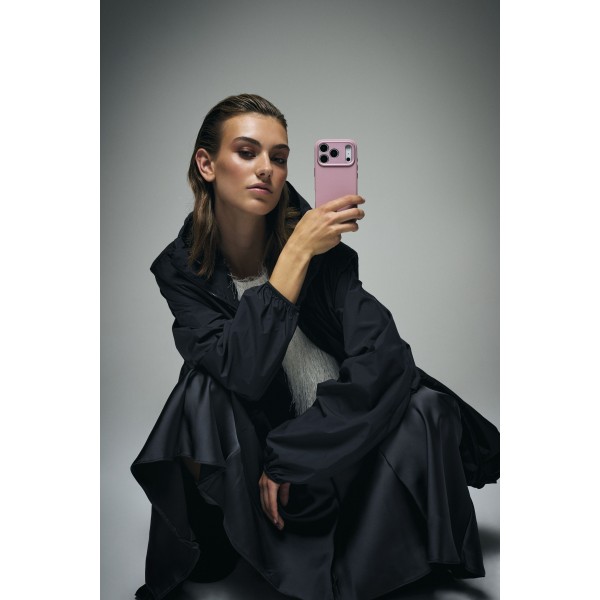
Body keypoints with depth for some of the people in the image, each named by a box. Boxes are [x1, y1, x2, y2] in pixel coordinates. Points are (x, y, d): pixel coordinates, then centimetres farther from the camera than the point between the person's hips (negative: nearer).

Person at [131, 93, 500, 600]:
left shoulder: (316, 239, -15)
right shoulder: (180, 269, -11)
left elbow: (383, 354, -23)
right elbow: (241, 372, -26)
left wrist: (289, 456, -23)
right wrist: (296, 252, -32)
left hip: (342, 438, 1)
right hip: (256, 437, 0)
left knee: (425, 408, -27)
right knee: (201, 389, -28)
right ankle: (212, 551, -3)